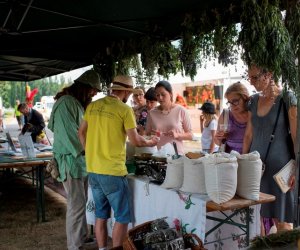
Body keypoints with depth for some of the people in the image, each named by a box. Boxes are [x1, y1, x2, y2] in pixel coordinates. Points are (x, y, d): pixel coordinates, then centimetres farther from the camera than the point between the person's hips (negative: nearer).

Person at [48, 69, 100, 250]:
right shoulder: (66, 102, -15)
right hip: (71, 162, -10)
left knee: (81, 202, 17)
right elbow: (68, 133, -19)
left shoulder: (78, 103, 15)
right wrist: (85, 151, -12)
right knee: (76, 205, -5)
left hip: (81, 160, 10)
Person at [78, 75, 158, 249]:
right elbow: (135, 140, -9)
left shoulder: (93, 106, 7)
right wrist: (150, 143, 10)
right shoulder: (125, 109, -11)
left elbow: (82, 133, 15)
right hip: (112, 171, -7)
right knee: (122, 217, 7)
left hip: (93, 169, 7)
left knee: (101, 215, 18)